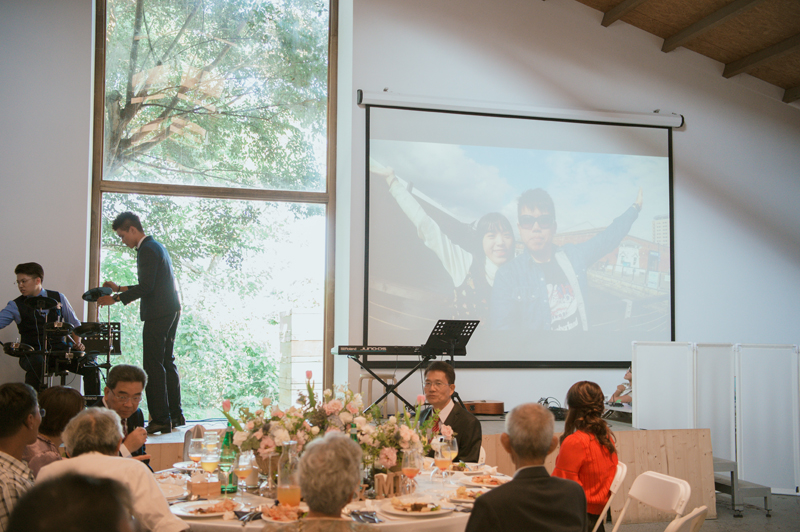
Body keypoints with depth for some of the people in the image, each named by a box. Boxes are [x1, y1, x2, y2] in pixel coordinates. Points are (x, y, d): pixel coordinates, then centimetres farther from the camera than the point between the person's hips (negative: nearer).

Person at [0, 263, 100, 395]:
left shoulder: (58, 298, 12)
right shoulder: (16, 306, 6)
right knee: (37, 364, -38)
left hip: (60, 349, 2)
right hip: (33, 354, -2)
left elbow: (74, 324, 16)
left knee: (90, 365, -23)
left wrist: (77, 343, -1)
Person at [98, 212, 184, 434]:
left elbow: (146, 287, -19)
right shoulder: (157, 246, 19)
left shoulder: (147, 249, -13)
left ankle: (160, 419, -8)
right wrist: (120, 288, 23)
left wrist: (115, 298, -12)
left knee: (153, 366, -8)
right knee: (166, 363, 16)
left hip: (158, 314, -11)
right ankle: (175, 415, 21)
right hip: (170, 311, 11)